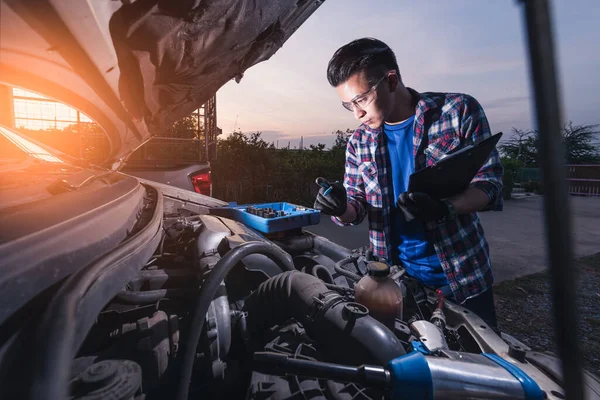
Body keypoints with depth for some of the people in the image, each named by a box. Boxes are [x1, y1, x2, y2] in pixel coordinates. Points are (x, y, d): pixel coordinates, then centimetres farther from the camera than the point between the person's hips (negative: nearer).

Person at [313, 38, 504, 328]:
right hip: (395, 278, 3)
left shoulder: (459, 110, -9)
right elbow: (357, 207, 4)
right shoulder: (359, 141, 0)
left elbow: (490, 183, -9)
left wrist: (445, 207, -29)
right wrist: (342, 209, -20)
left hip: (462, 276, -2)